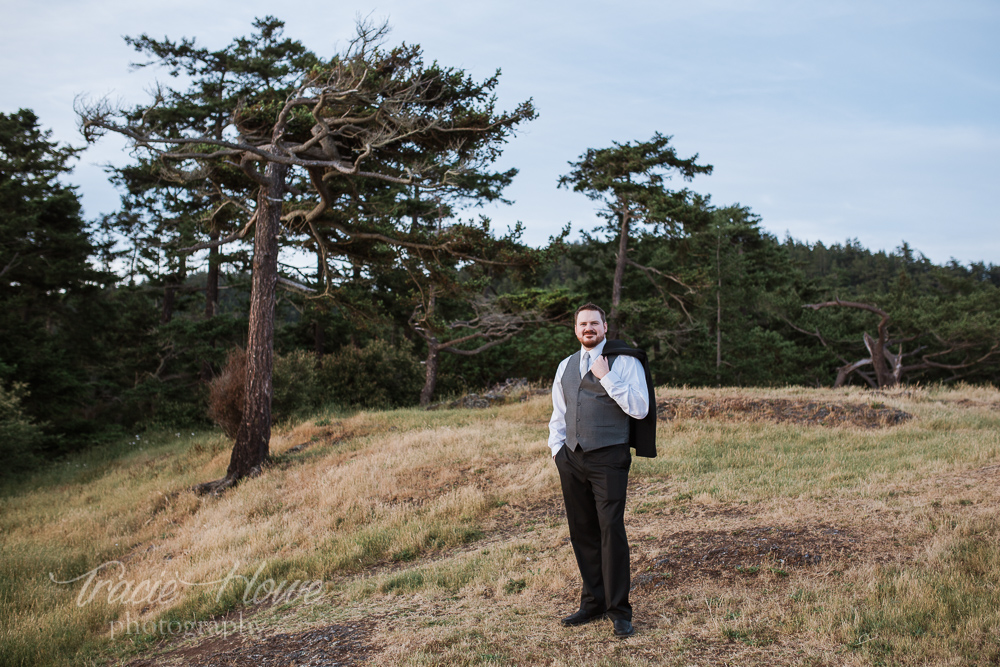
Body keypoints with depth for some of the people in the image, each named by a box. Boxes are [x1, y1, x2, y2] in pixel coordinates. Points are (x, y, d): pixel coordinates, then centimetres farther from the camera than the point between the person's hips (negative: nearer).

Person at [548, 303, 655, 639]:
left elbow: (640, 408, -12)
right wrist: (556, 447, 12)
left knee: (611, 531, -7)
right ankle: (593, 602, 21)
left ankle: (618, 610, 3)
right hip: (571, 459, 6)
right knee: (581, 532, 8)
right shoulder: (566, 366, 17)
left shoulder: (624, 361, -2)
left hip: (608, 459, -5)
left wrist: (607, 377, -15)